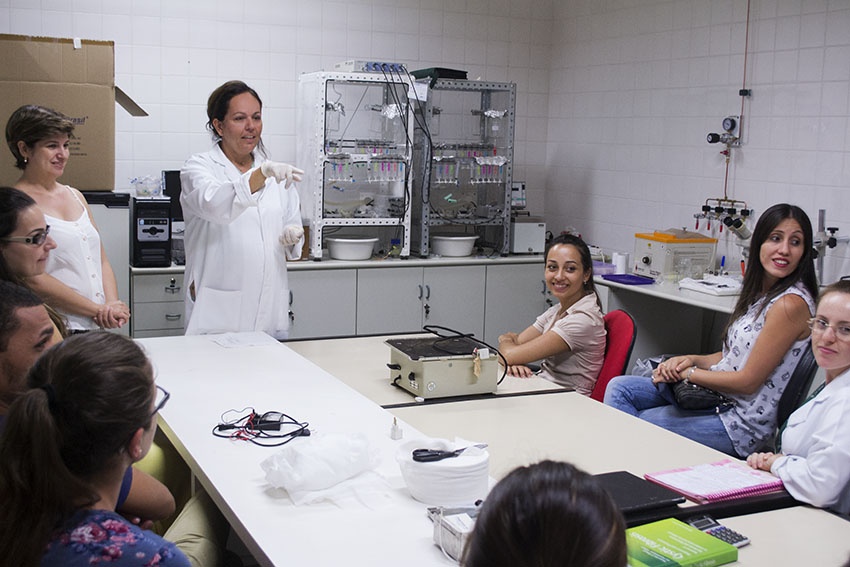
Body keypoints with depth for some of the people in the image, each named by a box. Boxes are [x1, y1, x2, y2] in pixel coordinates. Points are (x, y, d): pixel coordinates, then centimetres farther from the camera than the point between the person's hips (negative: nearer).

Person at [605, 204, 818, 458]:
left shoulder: (791, 304, -20)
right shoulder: (759, 291, 9)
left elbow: (748, 381, -19)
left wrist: (687, 373, -11)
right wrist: (693, 360, -2)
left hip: (742, 423, -9)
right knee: (619, 388, 3)